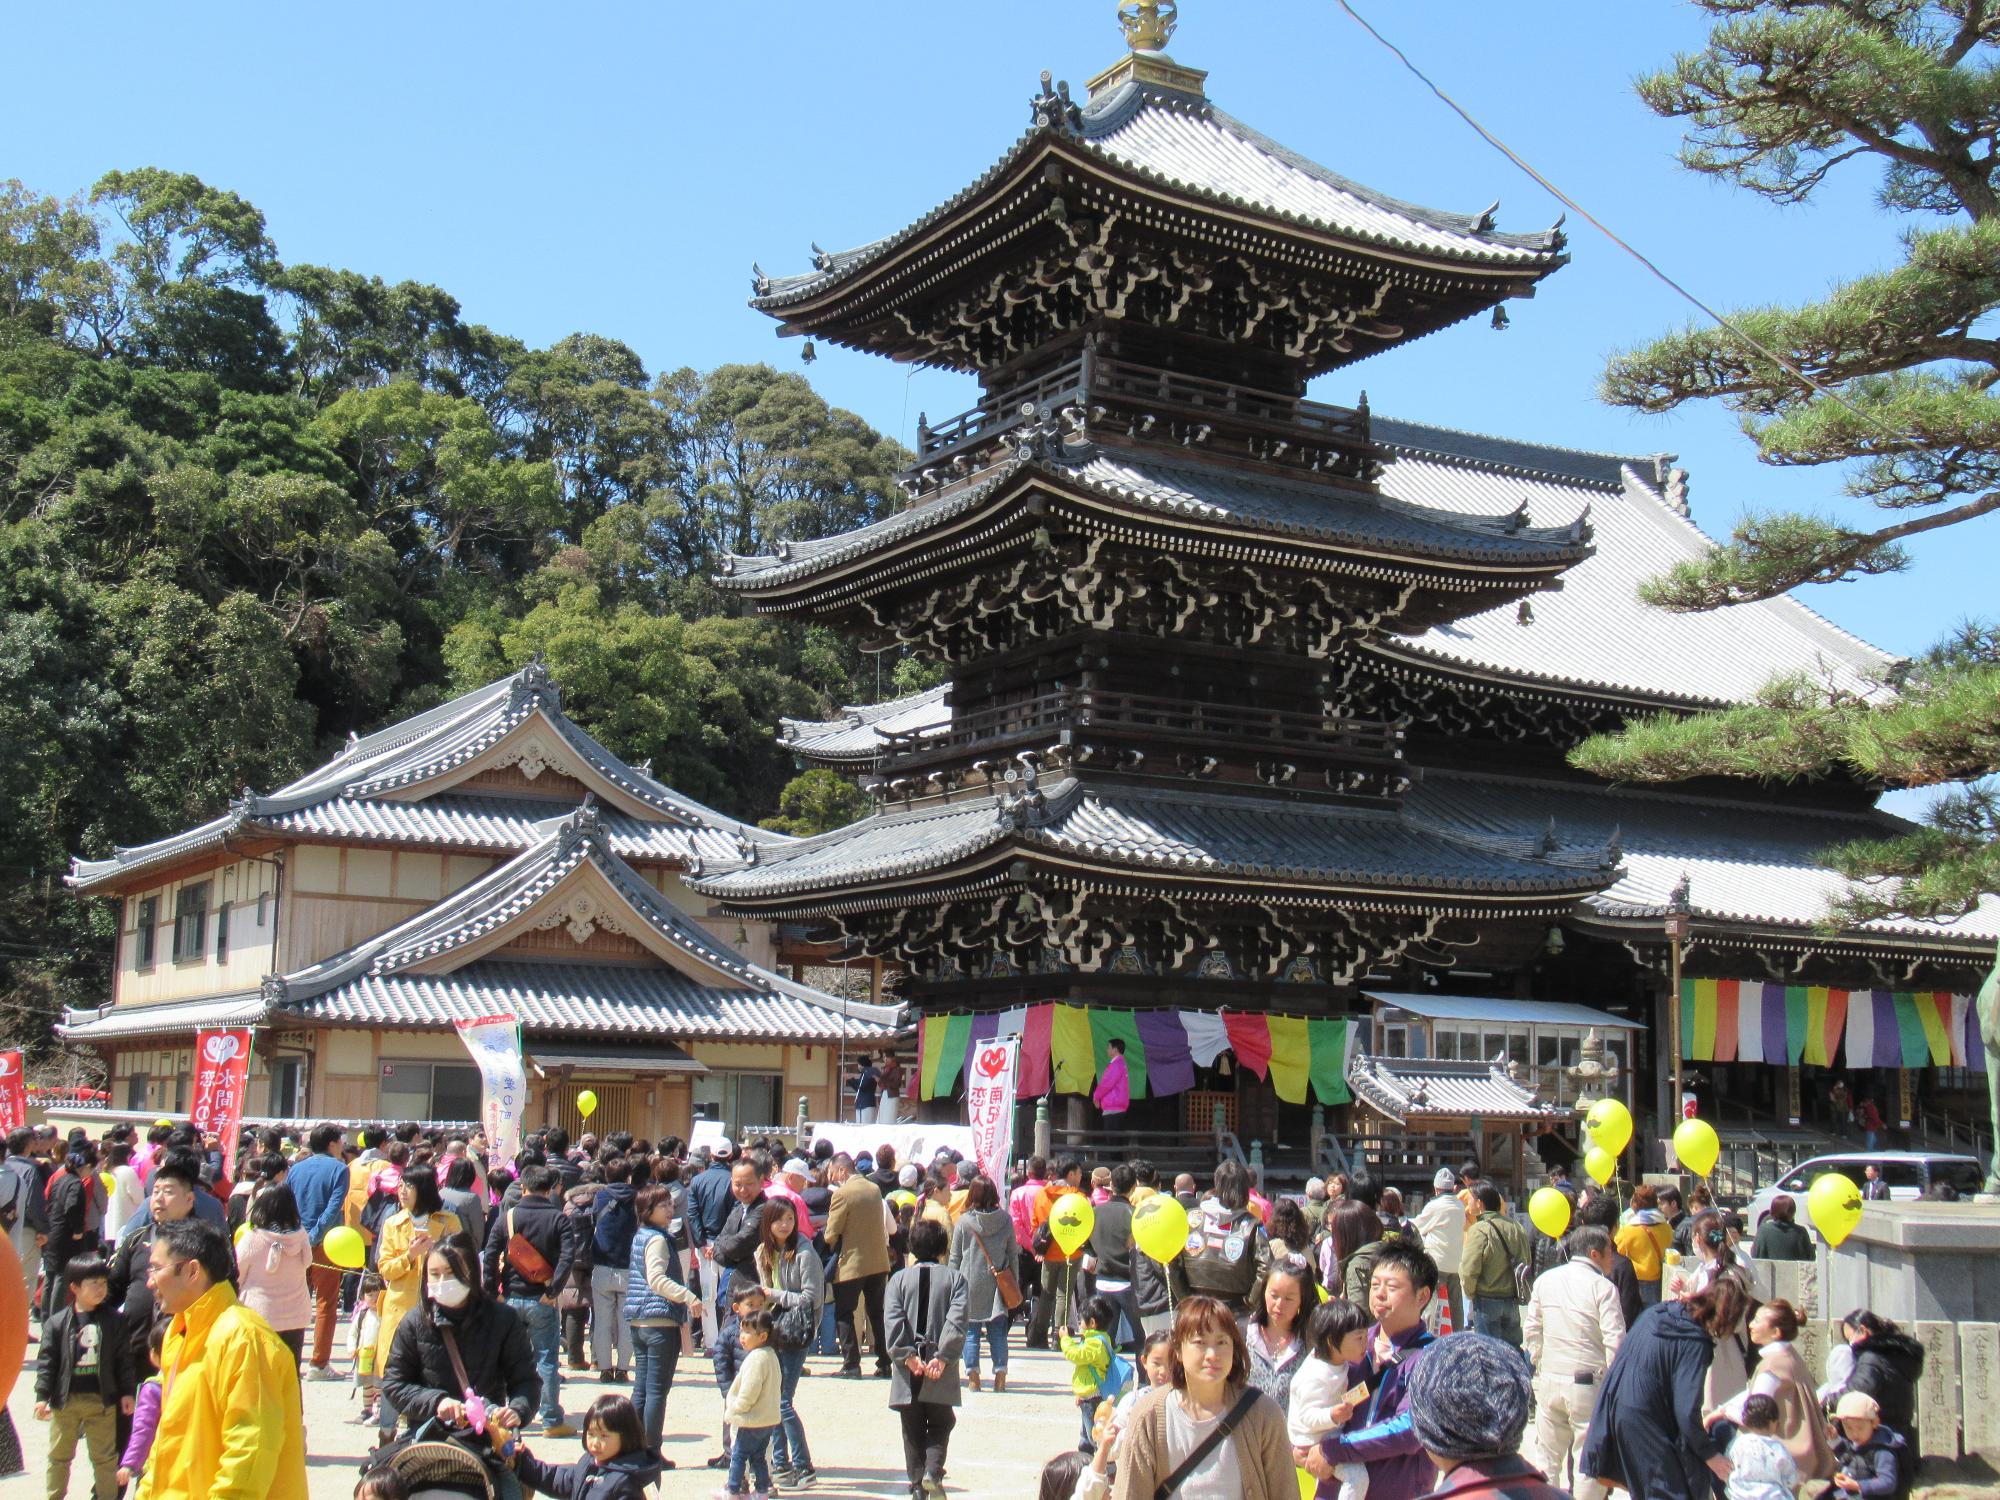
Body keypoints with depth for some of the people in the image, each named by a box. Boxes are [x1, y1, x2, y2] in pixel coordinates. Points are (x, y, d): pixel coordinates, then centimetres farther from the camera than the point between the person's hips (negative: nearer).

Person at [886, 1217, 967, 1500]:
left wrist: (908, 1356, -12)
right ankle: (933, 1471, -10)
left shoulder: (899, 1279, 3)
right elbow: (956, 1320, -12)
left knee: (913, 1431, 11)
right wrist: (942, 1357, -13)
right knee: (940, 1425, 12)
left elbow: (892, 1321, -10)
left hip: (908, 1371, 1)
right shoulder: (954, 1278, 1)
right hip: (942, 1373, -1)